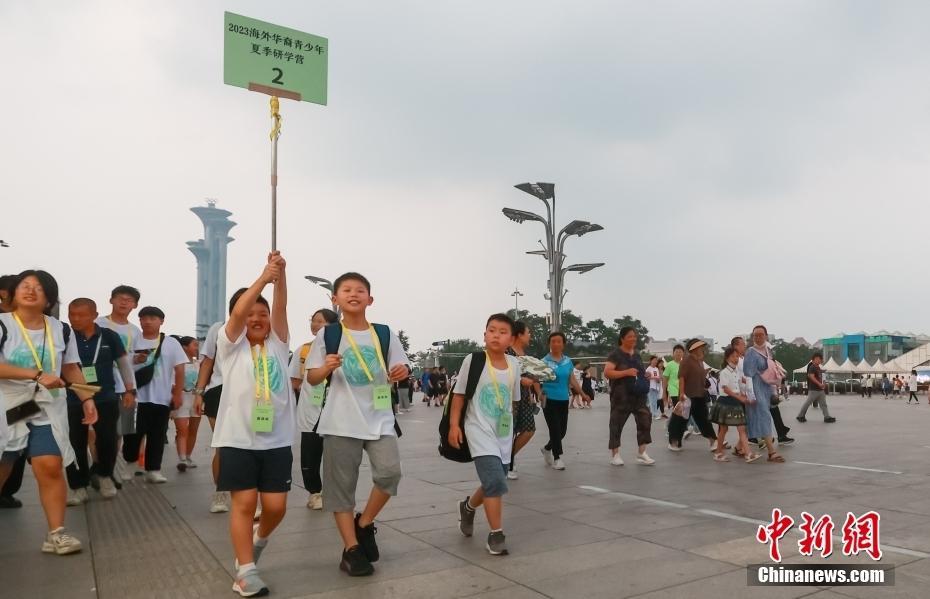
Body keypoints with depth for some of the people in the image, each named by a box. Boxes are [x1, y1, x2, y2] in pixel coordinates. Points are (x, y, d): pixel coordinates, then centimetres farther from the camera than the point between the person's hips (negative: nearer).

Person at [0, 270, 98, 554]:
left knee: (51, 467, -10)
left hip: (47, 410, 2)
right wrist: (38, 376, -27)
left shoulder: (61, 330, 4)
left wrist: (87, 398, 5)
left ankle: (56, 533, -4)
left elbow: (71, 368, 13)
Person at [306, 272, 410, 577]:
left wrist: (402, 372, -13)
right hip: (341, 421, -1)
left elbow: (400, 368, 10)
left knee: (390, 471, -14)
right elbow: (312, 378, 1)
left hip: (379, 419, 1)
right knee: (341, 484, 2)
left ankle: (364, 524, 12)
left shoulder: (385, 333, 4)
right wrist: (326, 367, -20)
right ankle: (351, 549, 15)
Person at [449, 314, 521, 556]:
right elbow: (459, 394, -5)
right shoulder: (473, 361, -11)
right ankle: (496, 535, -1)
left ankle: (468, 506, 46)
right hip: (480, 431, -5)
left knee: (494, 484, 15)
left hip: (504, 434, 5)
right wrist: (454, 425, -10)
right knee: (495, 482, -17)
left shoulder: (514, 365, 1)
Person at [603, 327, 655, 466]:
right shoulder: (616, 354, -9)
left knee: (645, 420, -2)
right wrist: (626, 372, -25)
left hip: (639, 396, 6)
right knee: (617, 424, 3)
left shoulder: (636, 354, 13)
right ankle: (615, 454, 13)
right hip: (621, 397, -6)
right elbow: (607, 372, -19)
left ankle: (642, 453, 6)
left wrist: (645, 379, 6)